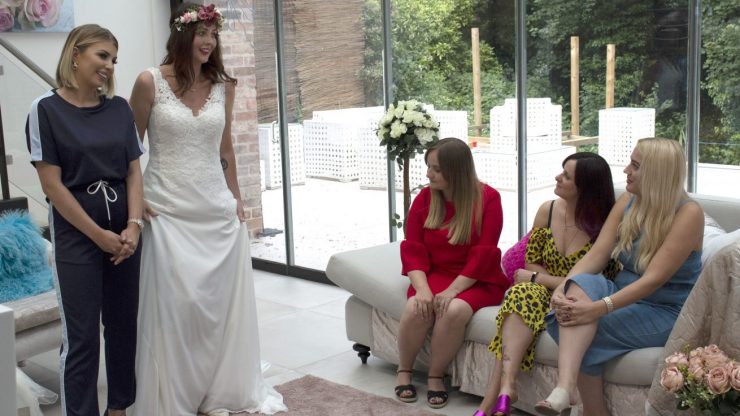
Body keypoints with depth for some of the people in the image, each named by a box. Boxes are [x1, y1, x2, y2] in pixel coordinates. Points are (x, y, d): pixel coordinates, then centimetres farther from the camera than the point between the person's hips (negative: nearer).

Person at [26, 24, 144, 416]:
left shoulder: (119, 108, 6)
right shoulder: (46, 110, -7)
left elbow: (134, 171, 6)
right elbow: (52, 183, -9)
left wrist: (134, 225, -8)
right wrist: (98, 234, -10)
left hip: (124, 231, 4)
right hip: (76, 236, -4)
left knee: (124, 326, 10)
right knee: (82, 337, -1)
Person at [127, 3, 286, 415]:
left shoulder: (223, 85, 6)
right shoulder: (150, 82, -6)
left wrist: (236, 198, 15)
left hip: (218, 207, 4)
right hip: (169, 210, -4)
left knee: (224, 300, 9)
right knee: (176, 303, -1)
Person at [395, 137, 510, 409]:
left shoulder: (487, 198, -10)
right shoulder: (424, 198, 1)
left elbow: (483, 254, -15)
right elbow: (412, 249, -4)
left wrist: (452, 290, -23)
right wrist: (422, 289, -20)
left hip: (477, 280, -2)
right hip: (435, 274, 3)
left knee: (454, 310, -34)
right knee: (416, 308, -29)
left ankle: (436, 376, -12)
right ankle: (404, 371, -4)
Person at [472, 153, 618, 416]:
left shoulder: (604, 226, -13)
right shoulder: (547, 211, 2)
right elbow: (531, 263, 9)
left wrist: (536, 278, -13)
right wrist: (562, 283, -10)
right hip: (543, 294, 5)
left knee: (524, 295, -32)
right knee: (521, 295, -31)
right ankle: (505, 387, -43)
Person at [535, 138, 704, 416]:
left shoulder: (688, 213, -16)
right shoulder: (628, 202, 4)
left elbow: (654, 279, -24)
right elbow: (597, 254, -4)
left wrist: (599, 308, -34)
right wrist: (563, 287, -23)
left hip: (667, 313, -5)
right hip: (626, 297, 5)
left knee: (586, 333, -27)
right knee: (582, 285, -28)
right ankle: (564, 388, -42)